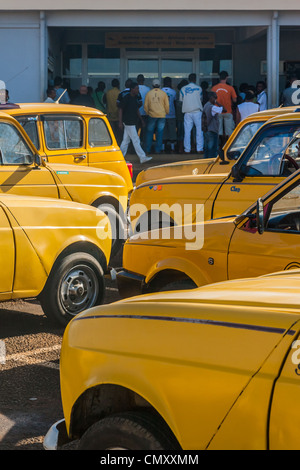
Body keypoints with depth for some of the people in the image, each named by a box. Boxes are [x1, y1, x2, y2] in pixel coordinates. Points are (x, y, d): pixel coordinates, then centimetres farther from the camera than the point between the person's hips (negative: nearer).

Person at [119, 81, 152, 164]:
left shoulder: (135, 98, 12)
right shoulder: (126, 98, -13)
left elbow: (137, 110, 22)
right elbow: (120, 110, -13)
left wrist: (141, 119, 19)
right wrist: (120, 122, -16)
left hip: (133, 122, 9)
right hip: (128, 122, -9)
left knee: (126, 140, 11)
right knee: (136, 140, -7)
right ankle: (142, 157, -5)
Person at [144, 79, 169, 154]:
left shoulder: (149, 93, 1)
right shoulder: (163, 93, 0)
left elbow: (145, 105, 4)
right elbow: (167, 105, 2)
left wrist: (148, 113, 18)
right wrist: (166, 113, 17)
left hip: (152, 116, 0)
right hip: (162, 116, 0)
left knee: (149, 132, 9)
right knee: (160, 133, 4)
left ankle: (148, 149, 9)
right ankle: (158, 149, 4)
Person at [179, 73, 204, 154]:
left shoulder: (183, 89, 4)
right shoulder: (199, 88, 3)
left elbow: (181, 100, 11)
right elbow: (201, 99, 13)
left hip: (187, 112, 1)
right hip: (197, 111, -1)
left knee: (187, 131, 3)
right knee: (199, 130, 2)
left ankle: (187, 149, 2)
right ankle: (199, 149, -1)